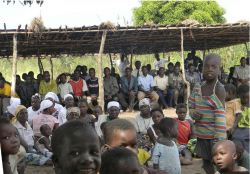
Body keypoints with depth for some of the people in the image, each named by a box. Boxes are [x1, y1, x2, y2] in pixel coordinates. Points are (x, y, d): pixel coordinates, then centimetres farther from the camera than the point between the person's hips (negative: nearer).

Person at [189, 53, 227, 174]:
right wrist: (193, 113, -7)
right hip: (201, 134, 7)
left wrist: (220, 141, -22)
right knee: (206, 164, 18)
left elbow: (220, 116, -19)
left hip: (213, 135, -6)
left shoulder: (219, 89, -14)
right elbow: (191, 107, 17)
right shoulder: (197, 88, 6)